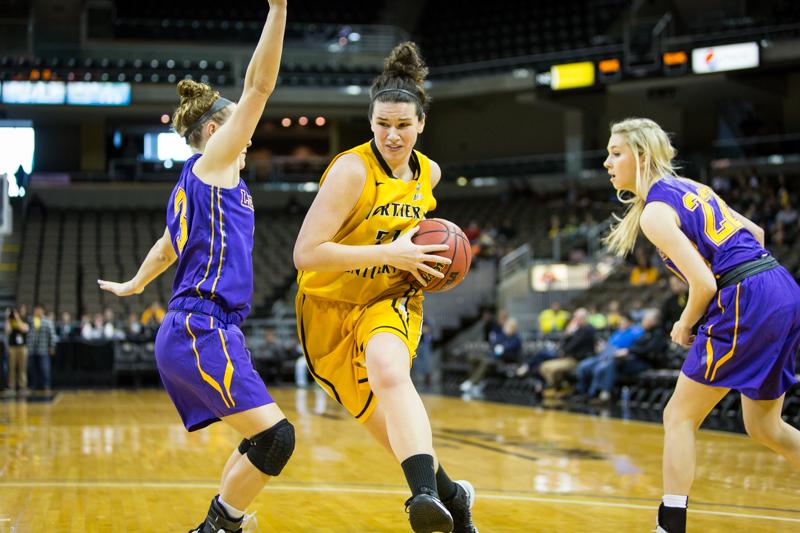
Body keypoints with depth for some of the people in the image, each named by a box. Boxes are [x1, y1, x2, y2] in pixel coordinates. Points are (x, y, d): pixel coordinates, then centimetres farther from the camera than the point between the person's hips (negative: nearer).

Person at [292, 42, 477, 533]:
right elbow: (306, 253, -25)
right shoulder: (352, 170, -19)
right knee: (393, 429, 3)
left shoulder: (429, 173, 0)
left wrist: (425, 250, 3)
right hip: (331, 307, -1)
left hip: (391, 300, 2)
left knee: (388, 368, -34)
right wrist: (389, 254, -27)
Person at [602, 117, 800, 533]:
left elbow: (704, 283, -16)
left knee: (679, 417, 1)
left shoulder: (654, 212, -9)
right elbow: (754, 234, 22)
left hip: (746, 302, -9)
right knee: (764, 428, 20)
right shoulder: (689, 188, 17)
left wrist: (684, 327, 0)